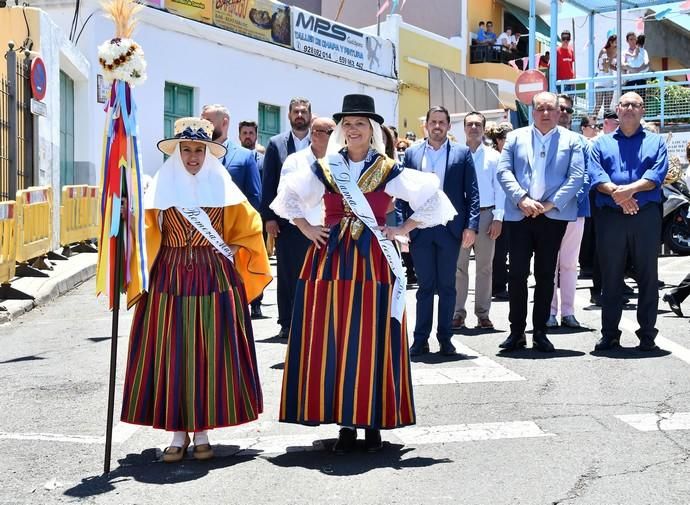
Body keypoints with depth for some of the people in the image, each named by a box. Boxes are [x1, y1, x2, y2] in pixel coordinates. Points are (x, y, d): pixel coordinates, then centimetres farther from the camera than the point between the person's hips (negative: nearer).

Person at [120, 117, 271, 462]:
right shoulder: (162, 186, 4)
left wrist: (232, 254, 3)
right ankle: (178, 432, 8)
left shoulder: (221, 185, 6)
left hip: (214, 279, 0)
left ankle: (203, 432, 11)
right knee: (171, 354, -1)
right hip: (170, 279, 0)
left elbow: (248, 227, 13)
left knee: (210, 354, 1)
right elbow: (145, 234, 2)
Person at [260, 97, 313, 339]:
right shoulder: (276, 144, 6)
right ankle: (287, 322, 12)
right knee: (285, 273, 6)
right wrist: (269, 217, -3)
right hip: (284, 219, 1)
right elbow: (268, 183, 3)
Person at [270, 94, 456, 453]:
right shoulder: (325, 169, 8)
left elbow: (431, 199, 3)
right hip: (330, 259, 2)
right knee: (330, 340, -1)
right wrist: (307, 229, 10)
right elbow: (289, 195, 20)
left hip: (373, 261, -2)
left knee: (372, 340, -2)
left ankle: (372, 421, 7)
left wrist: (401, 230, -1)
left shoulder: (388, 171, 2)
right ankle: (345, 422, 7)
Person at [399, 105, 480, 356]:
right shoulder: (411, 153, 8)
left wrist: (471, 226, -8)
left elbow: (472, 193, 1)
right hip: (420, 229, 1)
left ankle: (445, 338, 14)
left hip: (450, 229, -1)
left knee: (447, 286, 7)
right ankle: (420, 339, 10)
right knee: (425, 286, 6)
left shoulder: (462, 153, 4)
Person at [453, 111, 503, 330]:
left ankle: (483, 313, 12)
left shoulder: (493, 156, 6)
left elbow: (499, 188, 3)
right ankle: (458, 313, 6)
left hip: (486, 215, 1)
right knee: (459, 267, 0)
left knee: (484, 267, 6)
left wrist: (498, 218, -4)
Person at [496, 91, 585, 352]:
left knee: (546, 275, 5)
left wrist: (550, 203, -12)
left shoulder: (571, 140, 7)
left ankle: (540, 332, 11)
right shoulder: (516, 137, 10)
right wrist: (521, 199, -12)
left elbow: (576, 176, -2)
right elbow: (503, 171, 2)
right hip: (519, 214, 1)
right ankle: (516, 331, 7)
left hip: (553, 216, 0)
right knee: (517, 274, -1)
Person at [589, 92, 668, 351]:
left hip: (646, 215, 0)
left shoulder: (655, 142, 13)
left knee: (648, 276, 1)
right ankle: (609, 334, 12)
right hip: (610, 216, 1)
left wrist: (629, 189, -19)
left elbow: (657, 175, -4)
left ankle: (647, 334, 8)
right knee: (611, 276, 4)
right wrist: (616, 194, -18)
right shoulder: (601, 143, 15)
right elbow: (596, 176, -1)